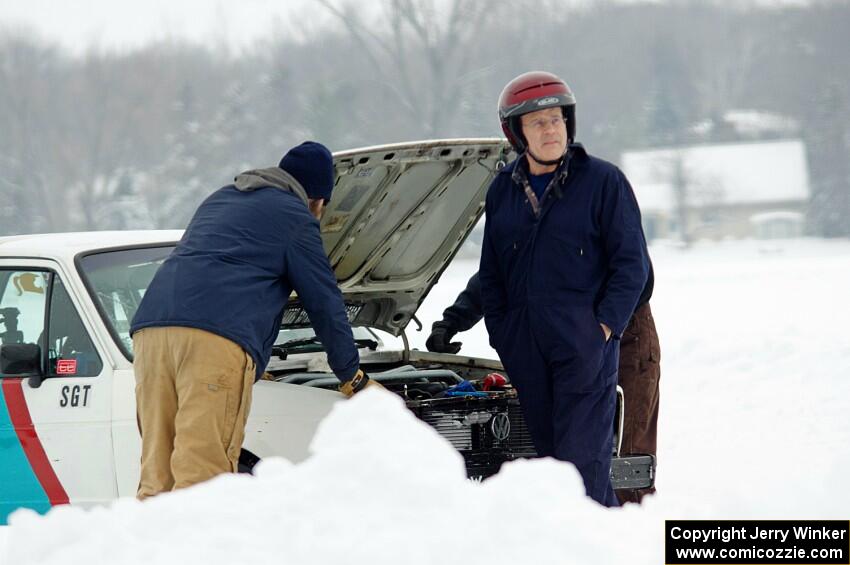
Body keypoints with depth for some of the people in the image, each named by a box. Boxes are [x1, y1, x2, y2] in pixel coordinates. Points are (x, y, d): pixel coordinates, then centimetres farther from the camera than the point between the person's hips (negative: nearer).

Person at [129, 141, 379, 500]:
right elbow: (325, 304, 16)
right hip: (218, 339, -7)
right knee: (201, 473, -13)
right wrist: (353, 378, 29)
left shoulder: (219, 200, 36)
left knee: (157, 478, 3)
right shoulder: (295, 218, 13)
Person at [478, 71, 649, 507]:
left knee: (581, 457, -11)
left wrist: (604, 326, -11)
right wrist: (500, 331, 9)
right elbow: (491, 271, 19)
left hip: (585, 345, -5)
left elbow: (631, 264, -2)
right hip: (526, 352, 5)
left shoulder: (603, 181, -1)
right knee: (549, 452, 6)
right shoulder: (503, 189, 13)